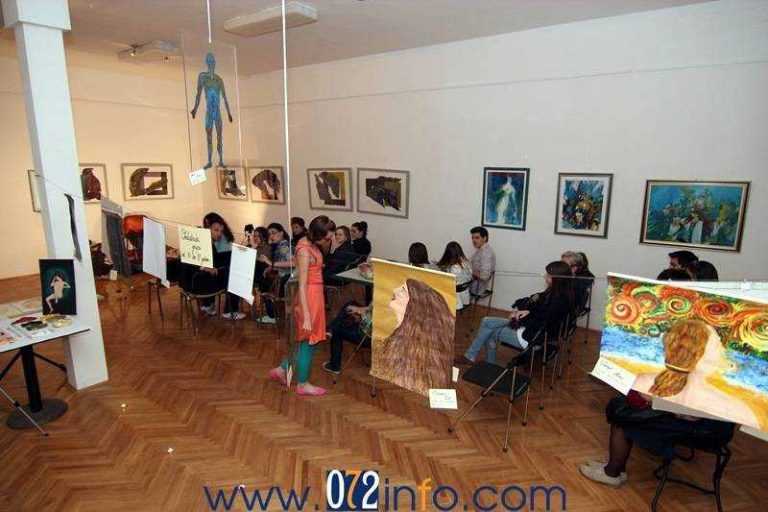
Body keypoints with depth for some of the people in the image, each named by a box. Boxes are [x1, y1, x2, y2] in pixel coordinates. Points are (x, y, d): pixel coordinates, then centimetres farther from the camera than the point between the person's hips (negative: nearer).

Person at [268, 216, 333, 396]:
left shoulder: (310, 243, 5)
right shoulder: (305, 250, -22)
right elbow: (302, 285, -24)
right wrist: (306, 316, -24)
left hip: (315, 295, 9)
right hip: (309, 298, -9)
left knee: (306, 339, 20)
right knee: (308, 341, 6)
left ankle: (282, 369, 34)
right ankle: (302, 384, 24)